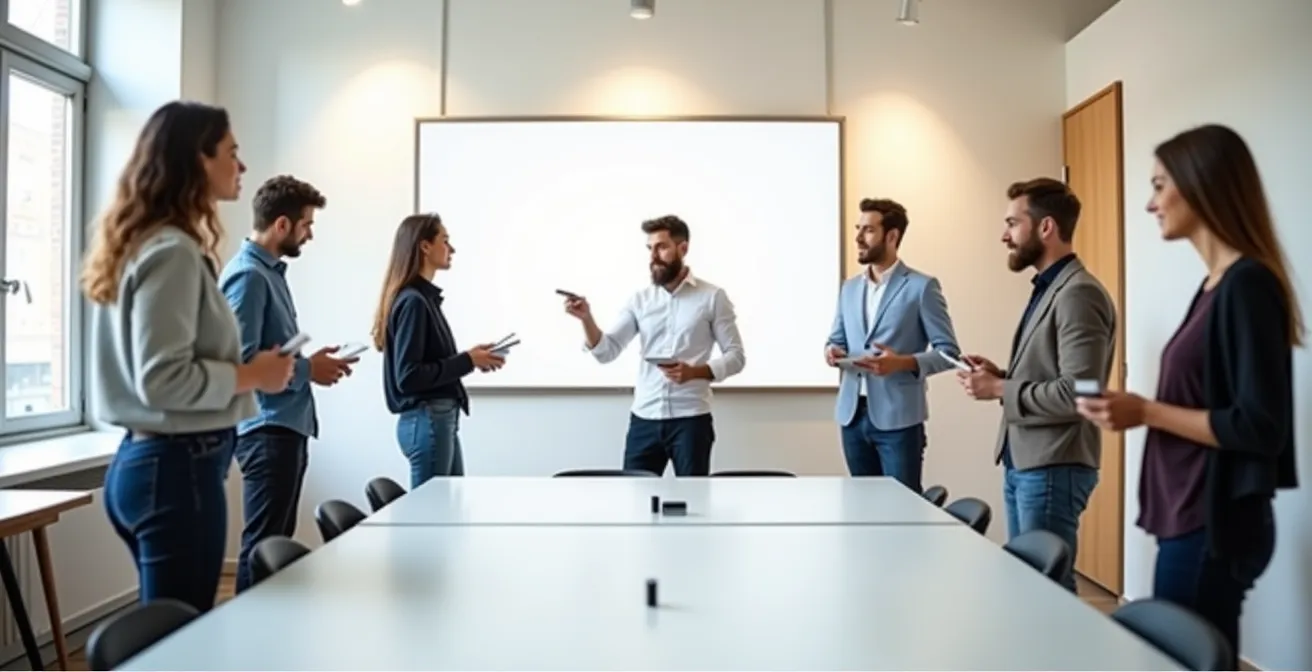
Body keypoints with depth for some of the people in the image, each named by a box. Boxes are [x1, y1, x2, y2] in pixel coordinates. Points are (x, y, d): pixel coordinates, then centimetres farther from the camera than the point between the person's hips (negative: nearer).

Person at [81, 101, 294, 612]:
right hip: (177, 466, -10)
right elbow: (163, 379, -23)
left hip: (145, 457, 10)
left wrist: (240, 370, 14)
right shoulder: (172, 251, -16)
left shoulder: (141, 244, 13)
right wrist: (251, 375, -11)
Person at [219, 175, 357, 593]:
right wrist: (307, 371, -13)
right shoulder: (248, 275, -15)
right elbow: (241, 362, -22)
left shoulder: (272, 271, 15)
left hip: (287, 426, 10)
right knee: (262, 545, -3)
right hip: (268, 429, -10)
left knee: (279, 540, 17)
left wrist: (310, 362, 5)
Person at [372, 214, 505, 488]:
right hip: (426, 420, -9)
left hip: (440, 419, 9)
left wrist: (470, 358, 2)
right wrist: (468, 361, -15)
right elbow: (408, 377, -20)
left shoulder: (426, 297, 10)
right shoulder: (412, 301, -16)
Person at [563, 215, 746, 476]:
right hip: (644, 419, 3)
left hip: (690, 419, -3)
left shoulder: (712, 297, 0)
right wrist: (587, 319, -15)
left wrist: (694, 372, -17)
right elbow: (607, 352, 3)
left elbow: (735, 356, -1)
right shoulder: (640, 300, 8)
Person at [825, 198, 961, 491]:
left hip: (897, 418, -5)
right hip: (852, 415, 5)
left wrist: (904, 363, -24)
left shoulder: (922, 287, -4)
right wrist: (832, 350, -5)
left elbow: (948, 351, -6)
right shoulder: (849, 287, 13)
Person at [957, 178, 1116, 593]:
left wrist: (1000, 389, -16)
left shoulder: (1078, 294, -16)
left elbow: (1077, 393, -24)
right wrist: (1000, 375, 4)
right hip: (1023, 463, 9)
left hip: (1053, 468, -9)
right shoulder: (1046, 289, 13)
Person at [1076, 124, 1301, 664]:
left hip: (1212, 525, -9)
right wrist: (1143, 410, 7)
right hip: (1193, 518, 9)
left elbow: (1261, 427, -20)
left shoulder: (1248, 284, -16)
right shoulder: (1216, 284, 10)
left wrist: (1147, 412, -17)